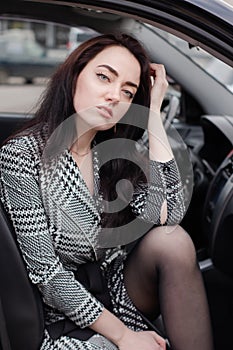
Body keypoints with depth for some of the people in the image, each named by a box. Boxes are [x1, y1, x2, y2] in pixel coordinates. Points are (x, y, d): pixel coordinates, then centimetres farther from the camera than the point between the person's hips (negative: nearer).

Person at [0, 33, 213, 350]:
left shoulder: (115, 154, 2)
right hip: (68, 319, -5)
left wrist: (153, 111, -12)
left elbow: (167, 215, -16)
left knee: (173, 241, -23)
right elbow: (46, 272, -16)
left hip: (121, 293, 5)